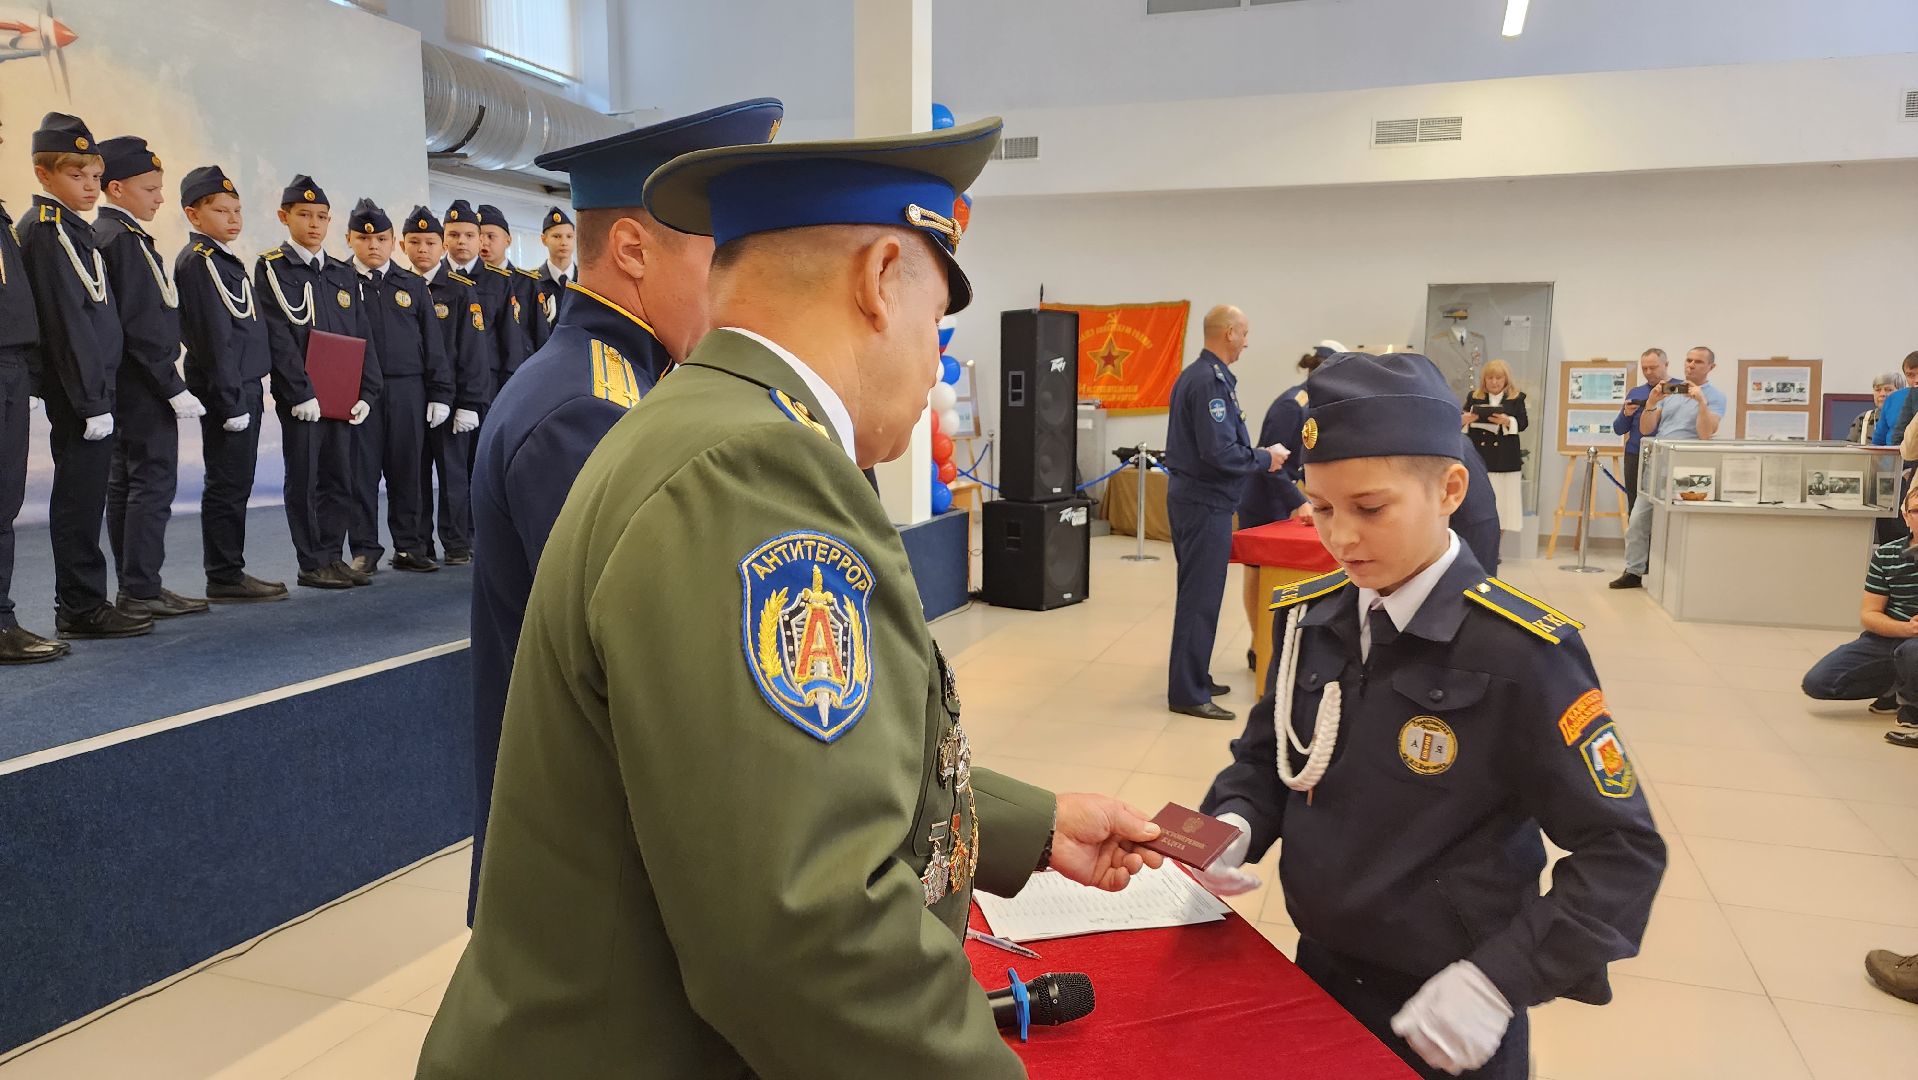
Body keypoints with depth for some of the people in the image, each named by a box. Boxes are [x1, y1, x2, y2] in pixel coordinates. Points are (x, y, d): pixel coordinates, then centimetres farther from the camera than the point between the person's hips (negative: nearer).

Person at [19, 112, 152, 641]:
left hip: (91, 386, 10)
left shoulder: (68, 227, 18)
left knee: (83, 497, 12)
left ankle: (84, 602, 20)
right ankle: (82, 607, 1)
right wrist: (91, 400, -20)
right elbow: (66, 321, -17)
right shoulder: (47, 229, -11)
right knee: (80, 496, -5)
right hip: (78, 389, -10)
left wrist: (99, 393, 17)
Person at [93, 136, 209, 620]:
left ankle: (134, 586, 18)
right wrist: (174, 387, -18)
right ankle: (141, 590, -4)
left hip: (124, 384, 10)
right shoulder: (124, 238, -14)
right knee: (153, 481, -7)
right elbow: (139, 324, -20)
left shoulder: (104, 235, 16)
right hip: (143, 384, -10)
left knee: (124, 483, 11)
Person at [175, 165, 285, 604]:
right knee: (228, 485, -5)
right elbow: (212, 337, -17)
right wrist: (230, 399, -20)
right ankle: (225, 577, 1)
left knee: (234, 485, 13)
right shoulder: (198, 261, -11)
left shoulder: (223, 259, 19)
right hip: (227, 390, -10)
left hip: (242, 388, 10)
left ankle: (229, 572, 19)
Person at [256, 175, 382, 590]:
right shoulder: (272, 268, -1)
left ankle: (332, 556, 17)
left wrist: (366, 393, 2)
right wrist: (301, 393, -17)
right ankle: (312, 564, 7)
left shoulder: (344, 274, 15)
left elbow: (363, 338, 12)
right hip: (300, 397, -5)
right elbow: (278, 337, -10)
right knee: (305, 478, 0)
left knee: (342, 479, 7)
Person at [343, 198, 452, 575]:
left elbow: (433, 343, 9)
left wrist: (440, 393, 3)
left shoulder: (414, 286, 11)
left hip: (407, 390, 1)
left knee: (406, 470, 5)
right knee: (362, 470, 1)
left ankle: (410, 547, 13)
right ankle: (365, 550, 9)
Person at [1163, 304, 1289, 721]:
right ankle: (1187, 693, 1)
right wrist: (1265, 459, -10)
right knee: (1201, 598, -5)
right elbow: (1220, 452, -25)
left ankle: (1194, 678, 27)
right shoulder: (1211, 381, -19)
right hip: (1206, 503, -11)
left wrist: (1256, 454, 11)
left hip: (1191, 496, 11)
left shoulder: (1196, 375, 14)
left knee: (1197, 593, 17)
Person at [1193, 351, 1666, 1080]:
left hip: (1445, 1011, -4)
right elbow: (1265, 757, 8)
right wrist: (1235, 823, -12)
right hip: (1319, 974, 5)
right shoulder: (1306, 617, -4)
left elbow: (1621, 850, -15)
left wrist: (1498, 982, -22)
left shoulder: (1520, 652, -19)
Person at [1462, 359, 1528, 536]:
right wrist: (1466, 419, -16)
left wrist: (1507, 421, -20)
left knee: (1501, 502, 2)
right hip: (1478, 455, 0)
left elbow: (1523, 423, -1)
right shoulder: (1474, 397, 9)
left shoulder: (1516, 398, 5)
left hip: (1504, 458, 0)